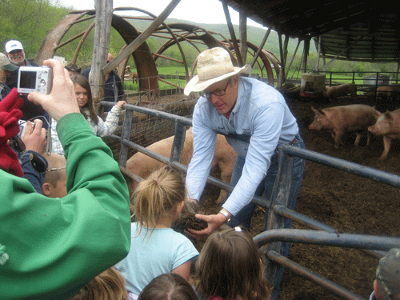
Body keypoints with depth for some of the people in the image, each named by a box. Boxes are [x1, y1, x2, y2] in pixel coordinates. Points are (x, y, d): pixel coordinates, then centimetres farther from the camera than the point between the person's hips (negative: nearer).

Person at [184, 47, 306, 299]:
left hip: (284, 157, -5)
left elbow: (256, 166, -44)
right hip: (247, 153, 6)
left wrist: (224, 215, -51)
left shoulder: (267, 103, -40)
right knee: (237, 223, 14)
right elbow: (201, 156, -21)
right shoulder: (204, 108, -21)